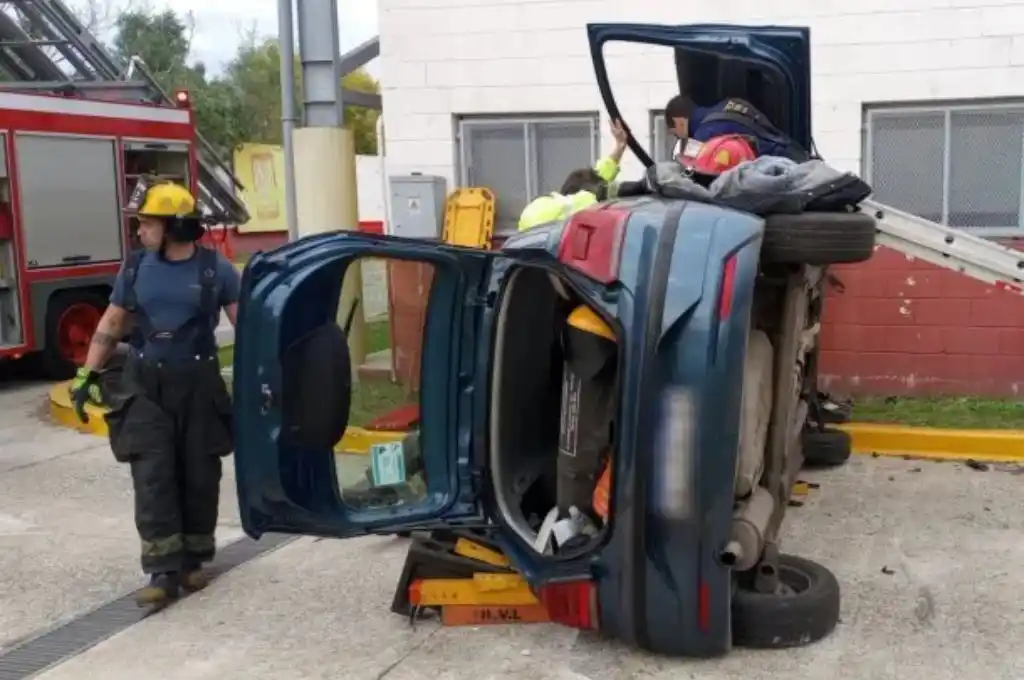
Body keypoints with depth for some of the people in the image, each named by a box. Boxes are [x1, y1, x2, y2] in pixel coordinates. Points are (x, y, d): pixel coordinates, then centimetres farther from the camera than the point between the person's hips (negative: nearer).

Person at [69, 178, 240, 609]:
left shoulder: (215, 268, -4)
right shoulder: (135, 267, 4)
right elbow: (112, 323, 11)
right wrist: (87, 375, 7)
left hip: (198, 384, -1)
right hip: (145, 385, 2)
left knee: (199, 477, 7)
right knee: (152, 478, -6)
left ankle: (193, 561, 22)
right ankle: (164, 572, -4)